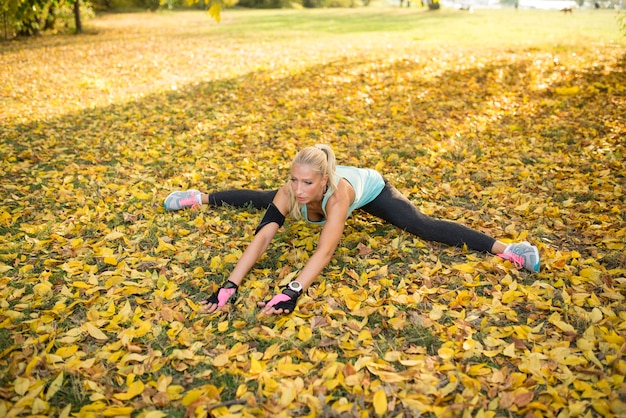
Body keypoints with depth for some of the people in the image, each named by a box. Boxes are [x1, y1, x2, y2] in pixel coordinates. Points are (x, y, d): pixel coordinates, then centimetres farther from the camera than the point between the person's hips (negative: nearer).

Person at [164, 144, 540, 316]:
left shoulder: (338, 193, -50)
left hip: (372, 188, -4)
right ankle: (200, 198, 36)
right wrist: (231, 285, -55)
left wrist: (292, 292, -70)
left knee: (423, 226, -24)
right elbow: (262, 237, -45)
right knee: (260, 200, 14)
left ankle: (506, 249, -23)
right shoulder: (290, 192, -38)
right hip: (335, 194, 4)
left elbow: (326, 249, -59)